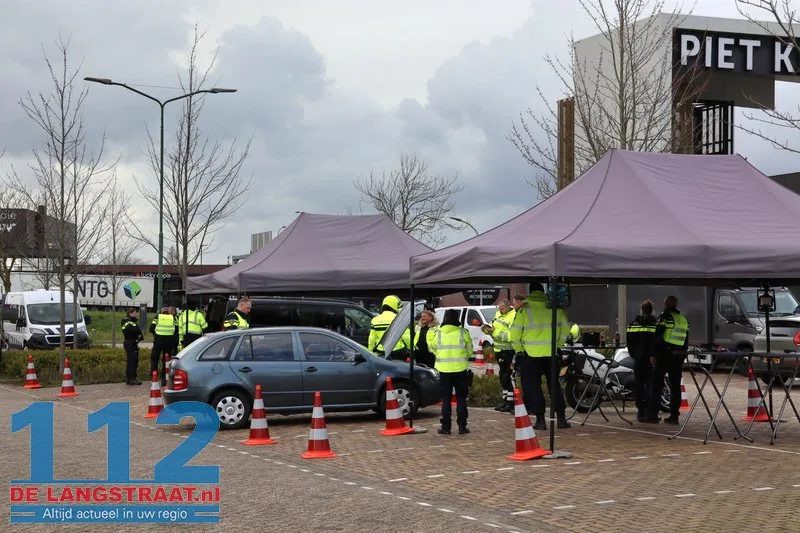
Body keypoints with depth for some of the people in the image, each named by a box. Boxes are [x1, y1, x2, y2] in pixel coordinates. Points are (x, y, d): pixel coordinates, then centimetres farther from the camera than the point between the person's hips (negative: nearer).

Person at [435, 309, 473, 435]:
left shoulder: (439, 333, -3)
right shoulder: (463, 332, -6)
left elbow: (434, 350, 5)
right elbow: (470, 350, 3)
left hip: (444, 369, 1)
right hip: (460, 369, -1)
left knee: (446, 398, 8)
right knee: (461, 398, 9)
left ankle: (446, 426, 6)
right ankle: (462, 426, 6)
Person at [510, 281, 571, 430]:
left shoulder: (524, 309, -7)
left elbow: (515, 333, -9)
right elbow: (565, 328, 8)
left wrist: (518, 349, 4)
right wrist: (558, 344, 18)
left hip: (530, 354, -3)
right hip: (551, 354, 3)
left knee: (533, 387, 5)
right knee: (554, 385, 14)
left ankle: (540, 419, 2)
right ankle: (561, 418, 12)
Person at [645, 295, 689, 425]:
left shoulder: (665, 317, -8)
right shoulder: (684, 320, 14)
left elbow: (657, 336, -13)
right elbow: (686, 341, 17)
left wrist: (654, 354, -10)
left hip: (664, 355, -6)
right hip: (678, 356, 6)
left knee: (656, 385, -1)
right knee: (675, 387, 9)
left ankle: (653, 415, -5)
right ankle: (674, 416, 7)